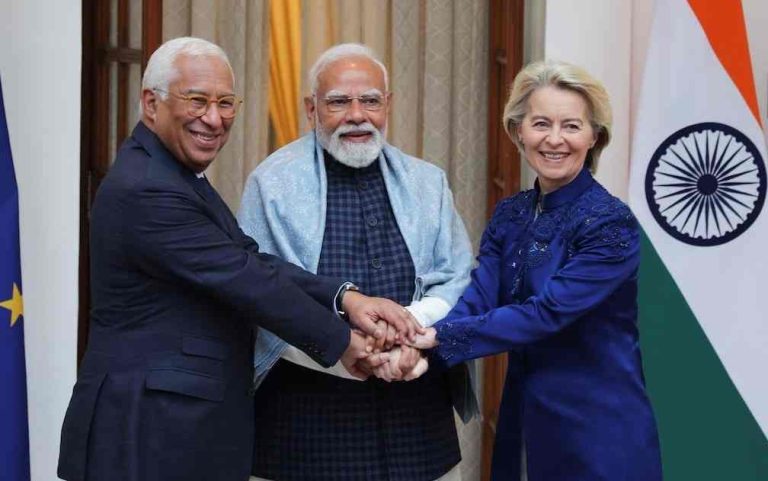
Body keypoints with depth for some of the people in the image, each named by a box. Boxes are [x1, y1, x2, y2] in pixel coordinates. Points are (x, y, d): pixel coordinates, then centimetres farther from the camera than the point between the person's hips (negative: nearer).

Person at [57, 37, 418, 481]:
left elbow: (250, 263, 4)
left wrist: (346, 298, -7)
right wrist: (341, 341, -9)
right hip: (150, 432, -9)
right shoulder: (145, 191, -20)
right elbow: (244, 281, -19)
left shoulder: (176, 173, 11)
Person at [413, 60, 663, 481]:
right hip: (526, 418, 6)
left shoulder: (611, 223, -15)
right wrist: (418, 342, -28)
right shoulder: (508, 215, 4)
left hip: (599, 426, -6)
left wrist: (440, 337, -27)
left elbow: (546, 313, -23)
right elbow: (477, 298, -8)